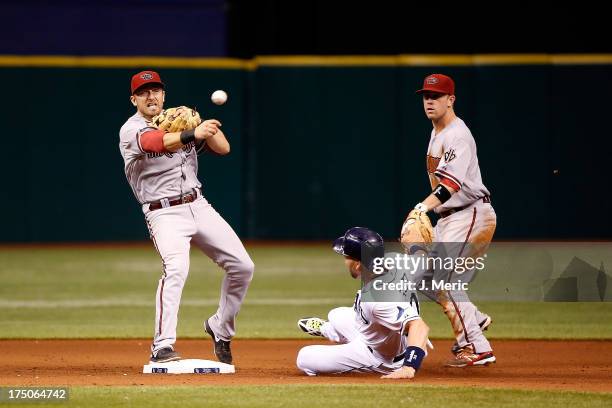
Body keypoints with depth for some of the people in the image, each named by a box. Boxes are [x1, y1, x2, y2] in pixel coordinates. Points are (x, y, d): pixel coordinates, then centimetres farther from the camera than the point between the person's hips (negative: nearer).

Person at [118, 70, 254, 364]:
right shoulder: (131, 130, -6)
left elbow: (223, 148, 5)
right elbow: (157, 142, -30)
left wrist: (200, 123, -12)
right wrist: (193, 134, -46)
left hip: (199, 206, 6)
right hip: (165, 213, -6)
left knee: (242, 266, 2)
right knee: (176, 269, -30)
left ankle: (220, 328, 22)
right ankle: (162, 348, -32)